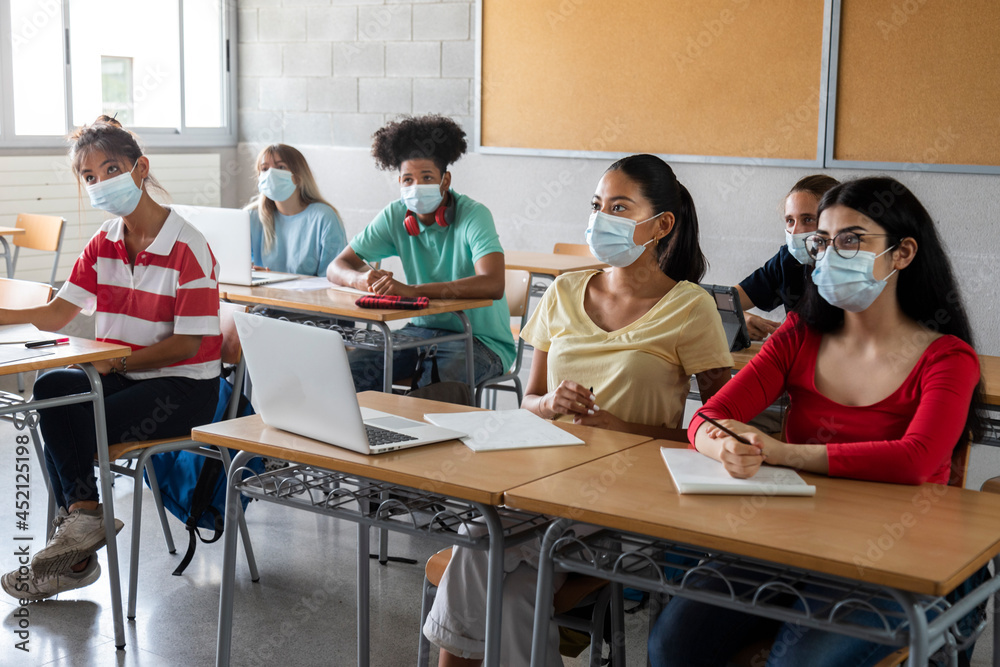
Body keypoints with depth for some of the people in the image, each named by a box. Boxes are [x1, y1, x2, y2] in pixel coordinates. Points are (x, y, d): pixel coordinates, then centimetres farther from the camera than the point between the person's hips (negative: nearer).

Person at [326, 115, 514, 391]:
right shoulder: (395, 216, 0)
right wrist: (362, 279, -24)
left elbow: (493, 285, -33)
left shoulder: (473, 215, -17)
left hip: (480, 338, -4)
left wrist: (412, 290, -40)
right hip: (423, 329, 5)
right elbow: (336, 267, 3)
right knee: (352, 367, -20)